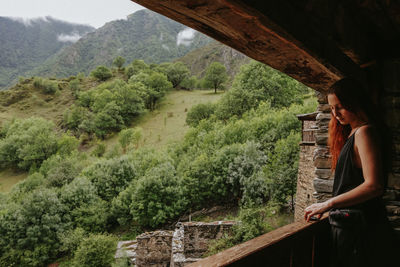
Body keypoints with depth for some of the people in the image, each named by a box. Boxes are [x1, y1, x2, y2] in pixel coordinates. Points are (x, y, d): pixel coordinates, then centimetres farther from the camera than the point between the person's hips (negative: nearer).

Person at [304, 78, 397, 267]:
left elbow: (374, 185, -24)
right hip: (350, 223, 9)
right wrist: (326, 208, 11)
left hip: (359, 228, -9)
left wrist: (328, 204, -21)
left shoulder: (364, 132, -15)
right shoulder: (352, 133, 14)